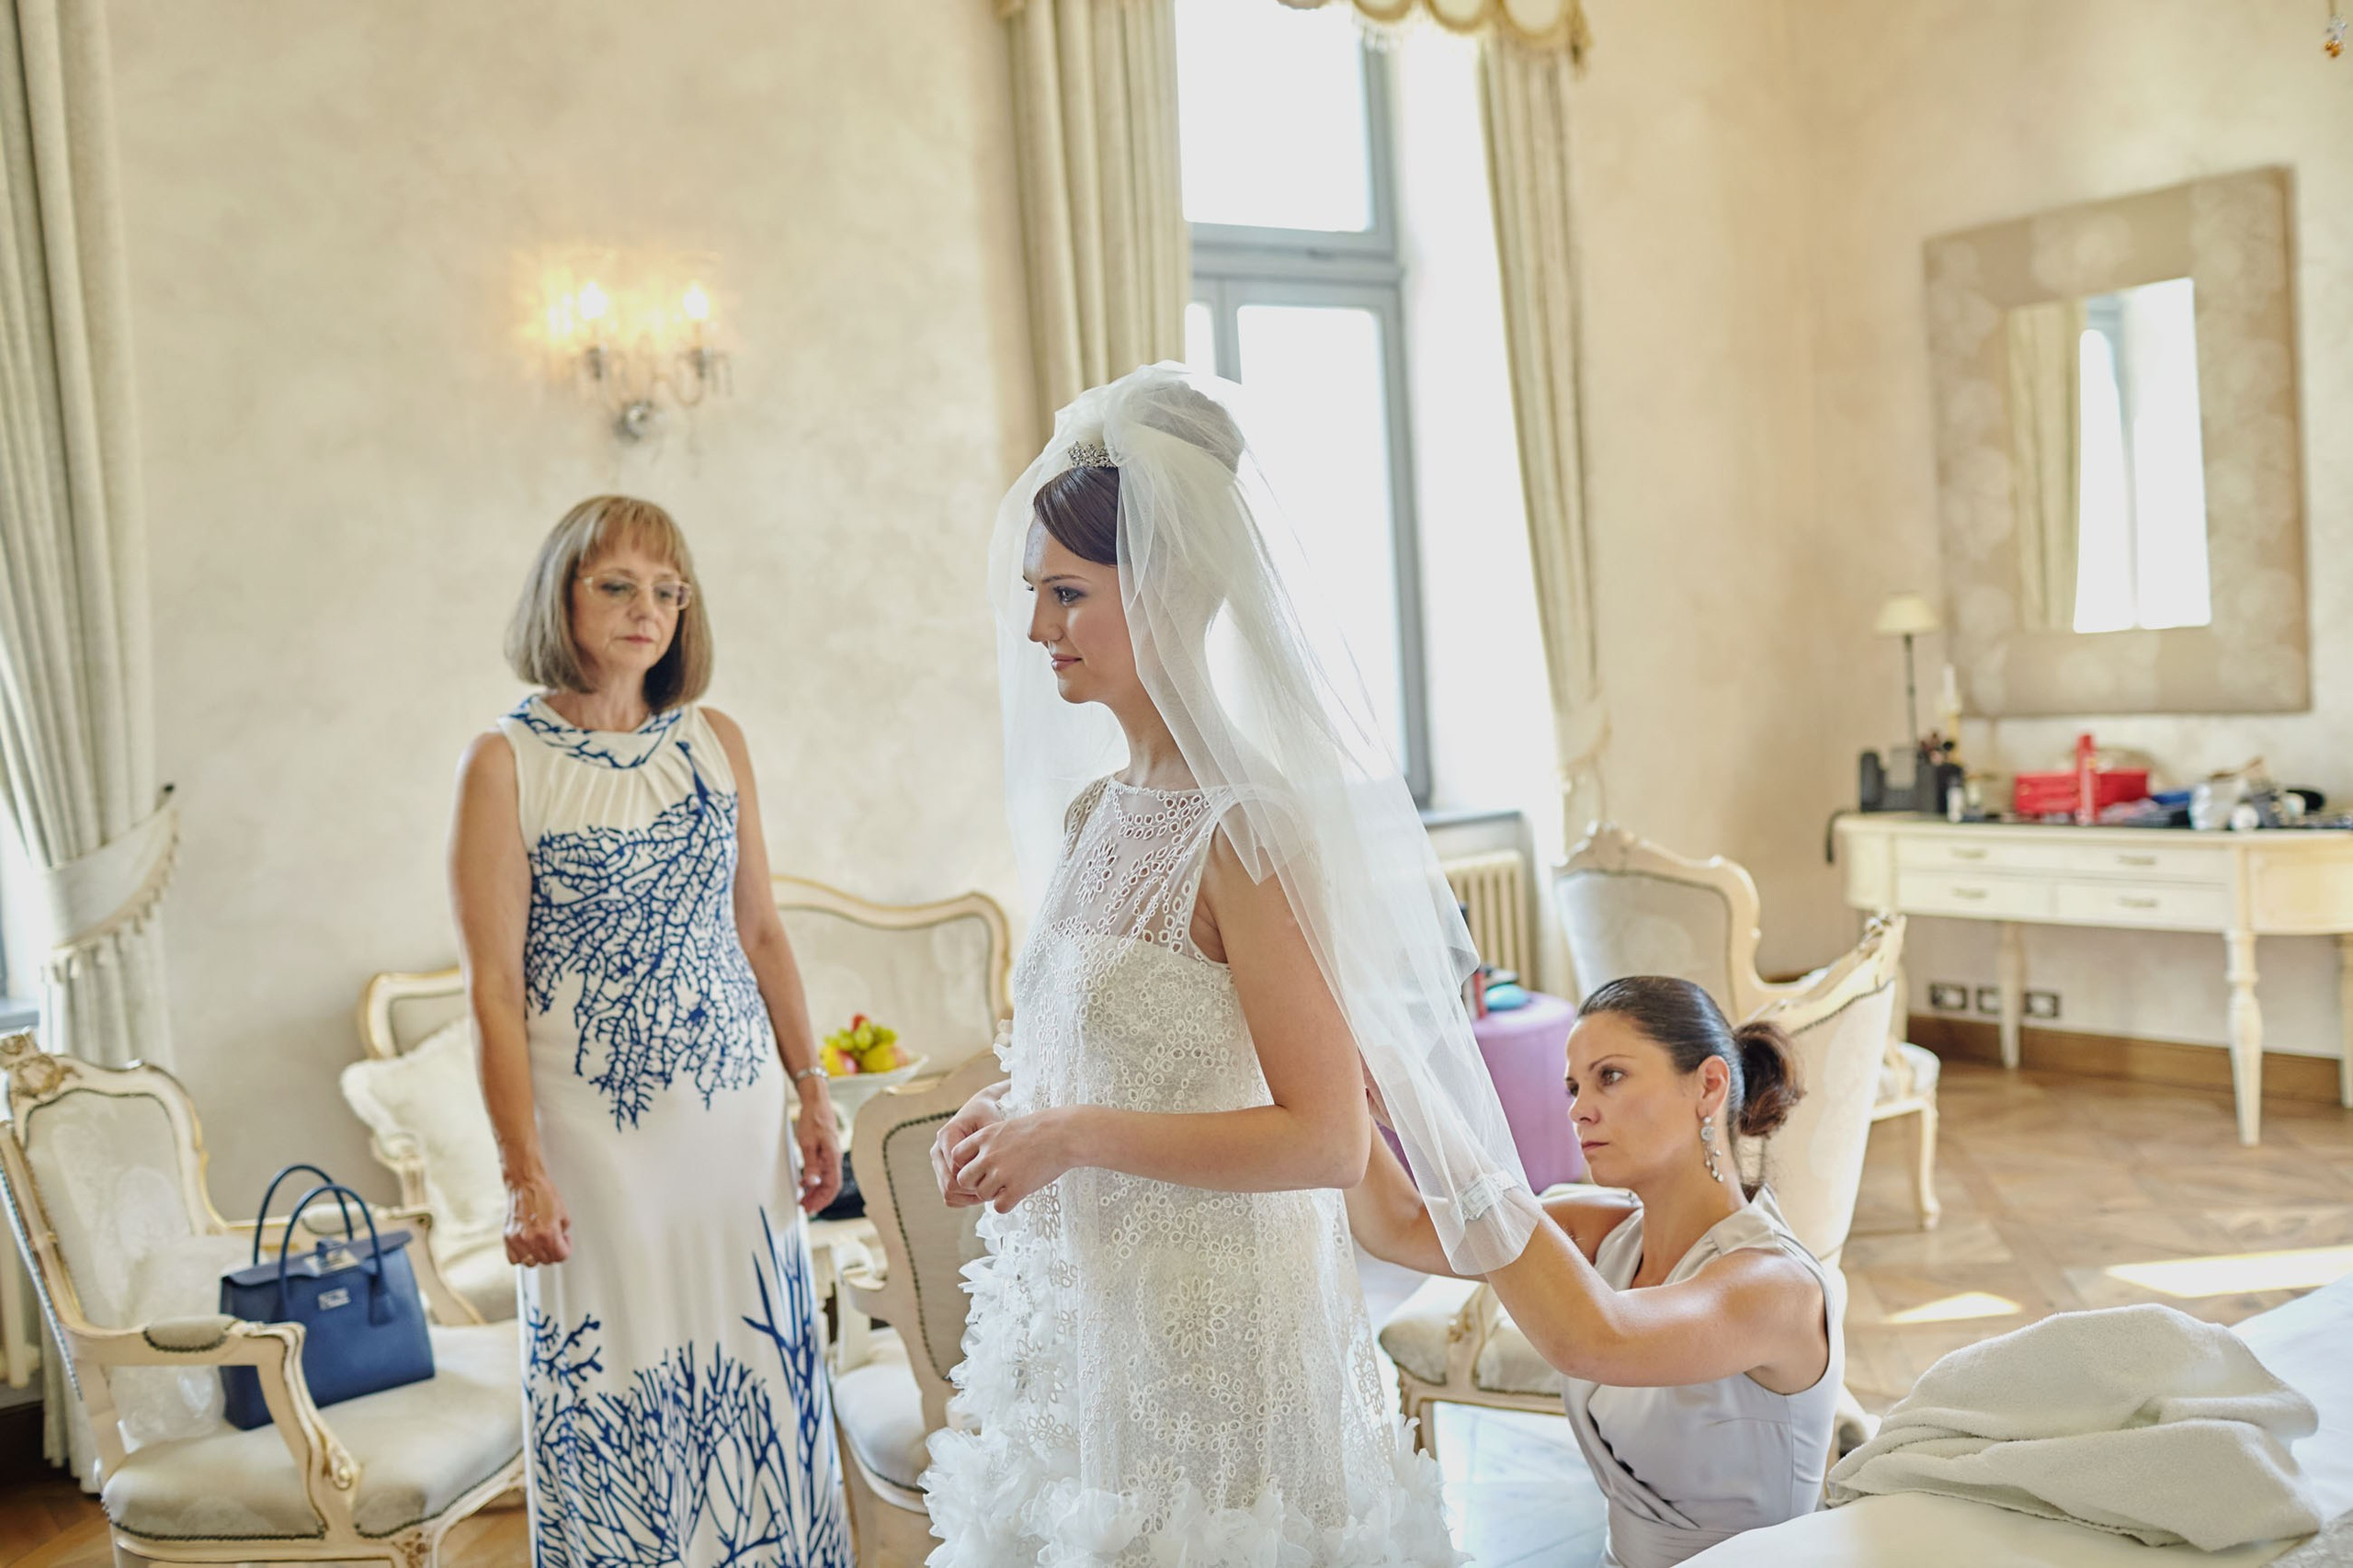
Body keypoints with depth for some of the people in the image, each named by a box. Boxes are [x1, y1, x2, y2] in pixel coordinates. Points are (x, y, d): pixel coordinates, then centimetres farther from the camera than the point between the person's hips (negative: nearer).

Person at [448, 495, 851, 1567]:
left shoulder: (716, 743, 5)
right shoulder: (504, 763, -7)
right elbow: (493, 985, -9)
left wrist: (812, 1094, 10)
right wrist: (524, 1173, -12)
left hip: (737, 1113, 4)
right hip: (599, 1130, -4)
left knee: (759, 1371, 12)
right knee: (613, 1396, 6)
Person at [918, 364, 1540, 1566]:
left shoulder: (1245, 832, -20)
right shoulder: (1091, 815, 5)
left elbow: (1327, 1139, -22)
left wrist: (1074, 1137, -20)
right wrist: (1006, 1117, 0)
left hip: (1210, 1334, -8)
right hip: (1077, 1317, 8)